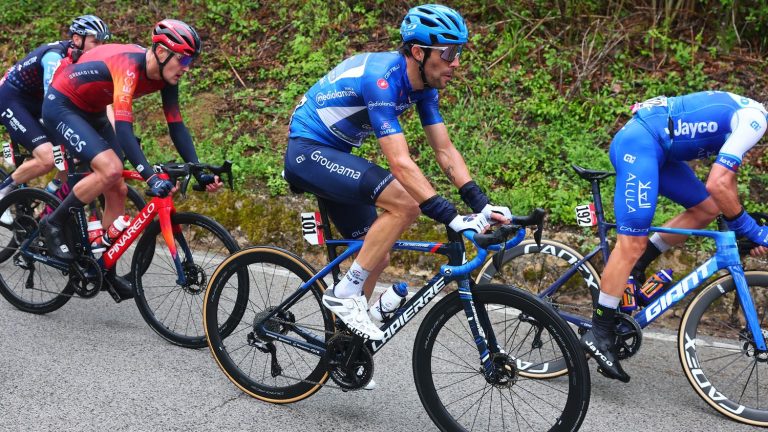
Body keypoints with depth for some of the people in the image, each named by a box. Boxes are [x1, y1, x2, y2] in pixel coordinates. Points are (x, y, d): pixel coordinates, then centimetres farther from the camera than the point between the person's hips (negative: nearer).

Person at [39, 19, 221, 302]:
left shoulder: (165, 77, -10)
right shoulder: (128, 65, -34)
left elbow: (176, 126, -7)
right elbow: (123, 127, -43)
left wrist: (199, 172, -16)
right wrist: (151, 177, -51)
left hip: (92, 112, 8)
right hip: (61, 107, -8)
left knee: (118, 190, 1)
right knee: (110, 170, -28)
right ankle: (53, 224, -6)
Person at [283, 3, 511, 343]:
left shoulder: (423, 84, -2)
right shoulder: (381, 79, -29)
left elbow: (445, 150, -1)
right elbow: (401, 164, -34)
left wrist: (481, 203, -12)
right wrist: (451, 217, -37)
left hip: (333, 155, 9)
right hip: (307, 151, -9)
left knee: (376, 256, 8)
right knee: (405, 204, -25)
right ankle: (345, 294, -14)